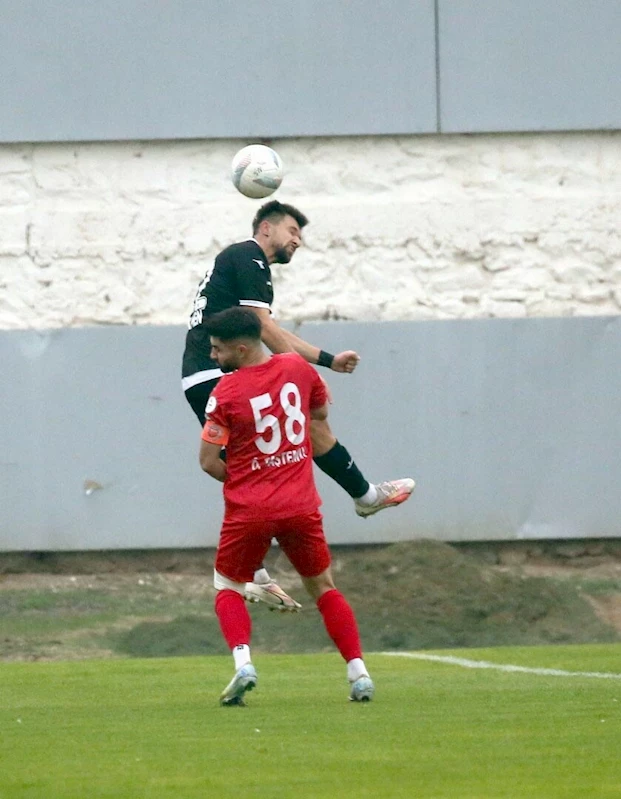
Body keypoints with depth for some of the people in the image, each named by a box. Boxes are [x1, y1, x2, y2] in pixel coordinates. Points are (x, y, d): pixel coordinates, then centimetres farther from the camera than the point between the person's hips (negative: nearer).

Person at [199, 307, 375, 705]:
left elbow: (209, 461, -11)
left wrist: (238, 479, 7)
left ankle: (242, 660, -9)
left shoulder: (226, 392, -13)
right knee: (324, 587, 18)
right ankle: (359, 670, 7)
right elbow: (322, 410, 19)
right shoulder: (298, 368, 0)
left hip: (249, 509, -3)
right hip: (301, 505, 3)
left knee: (228, 588, 15)